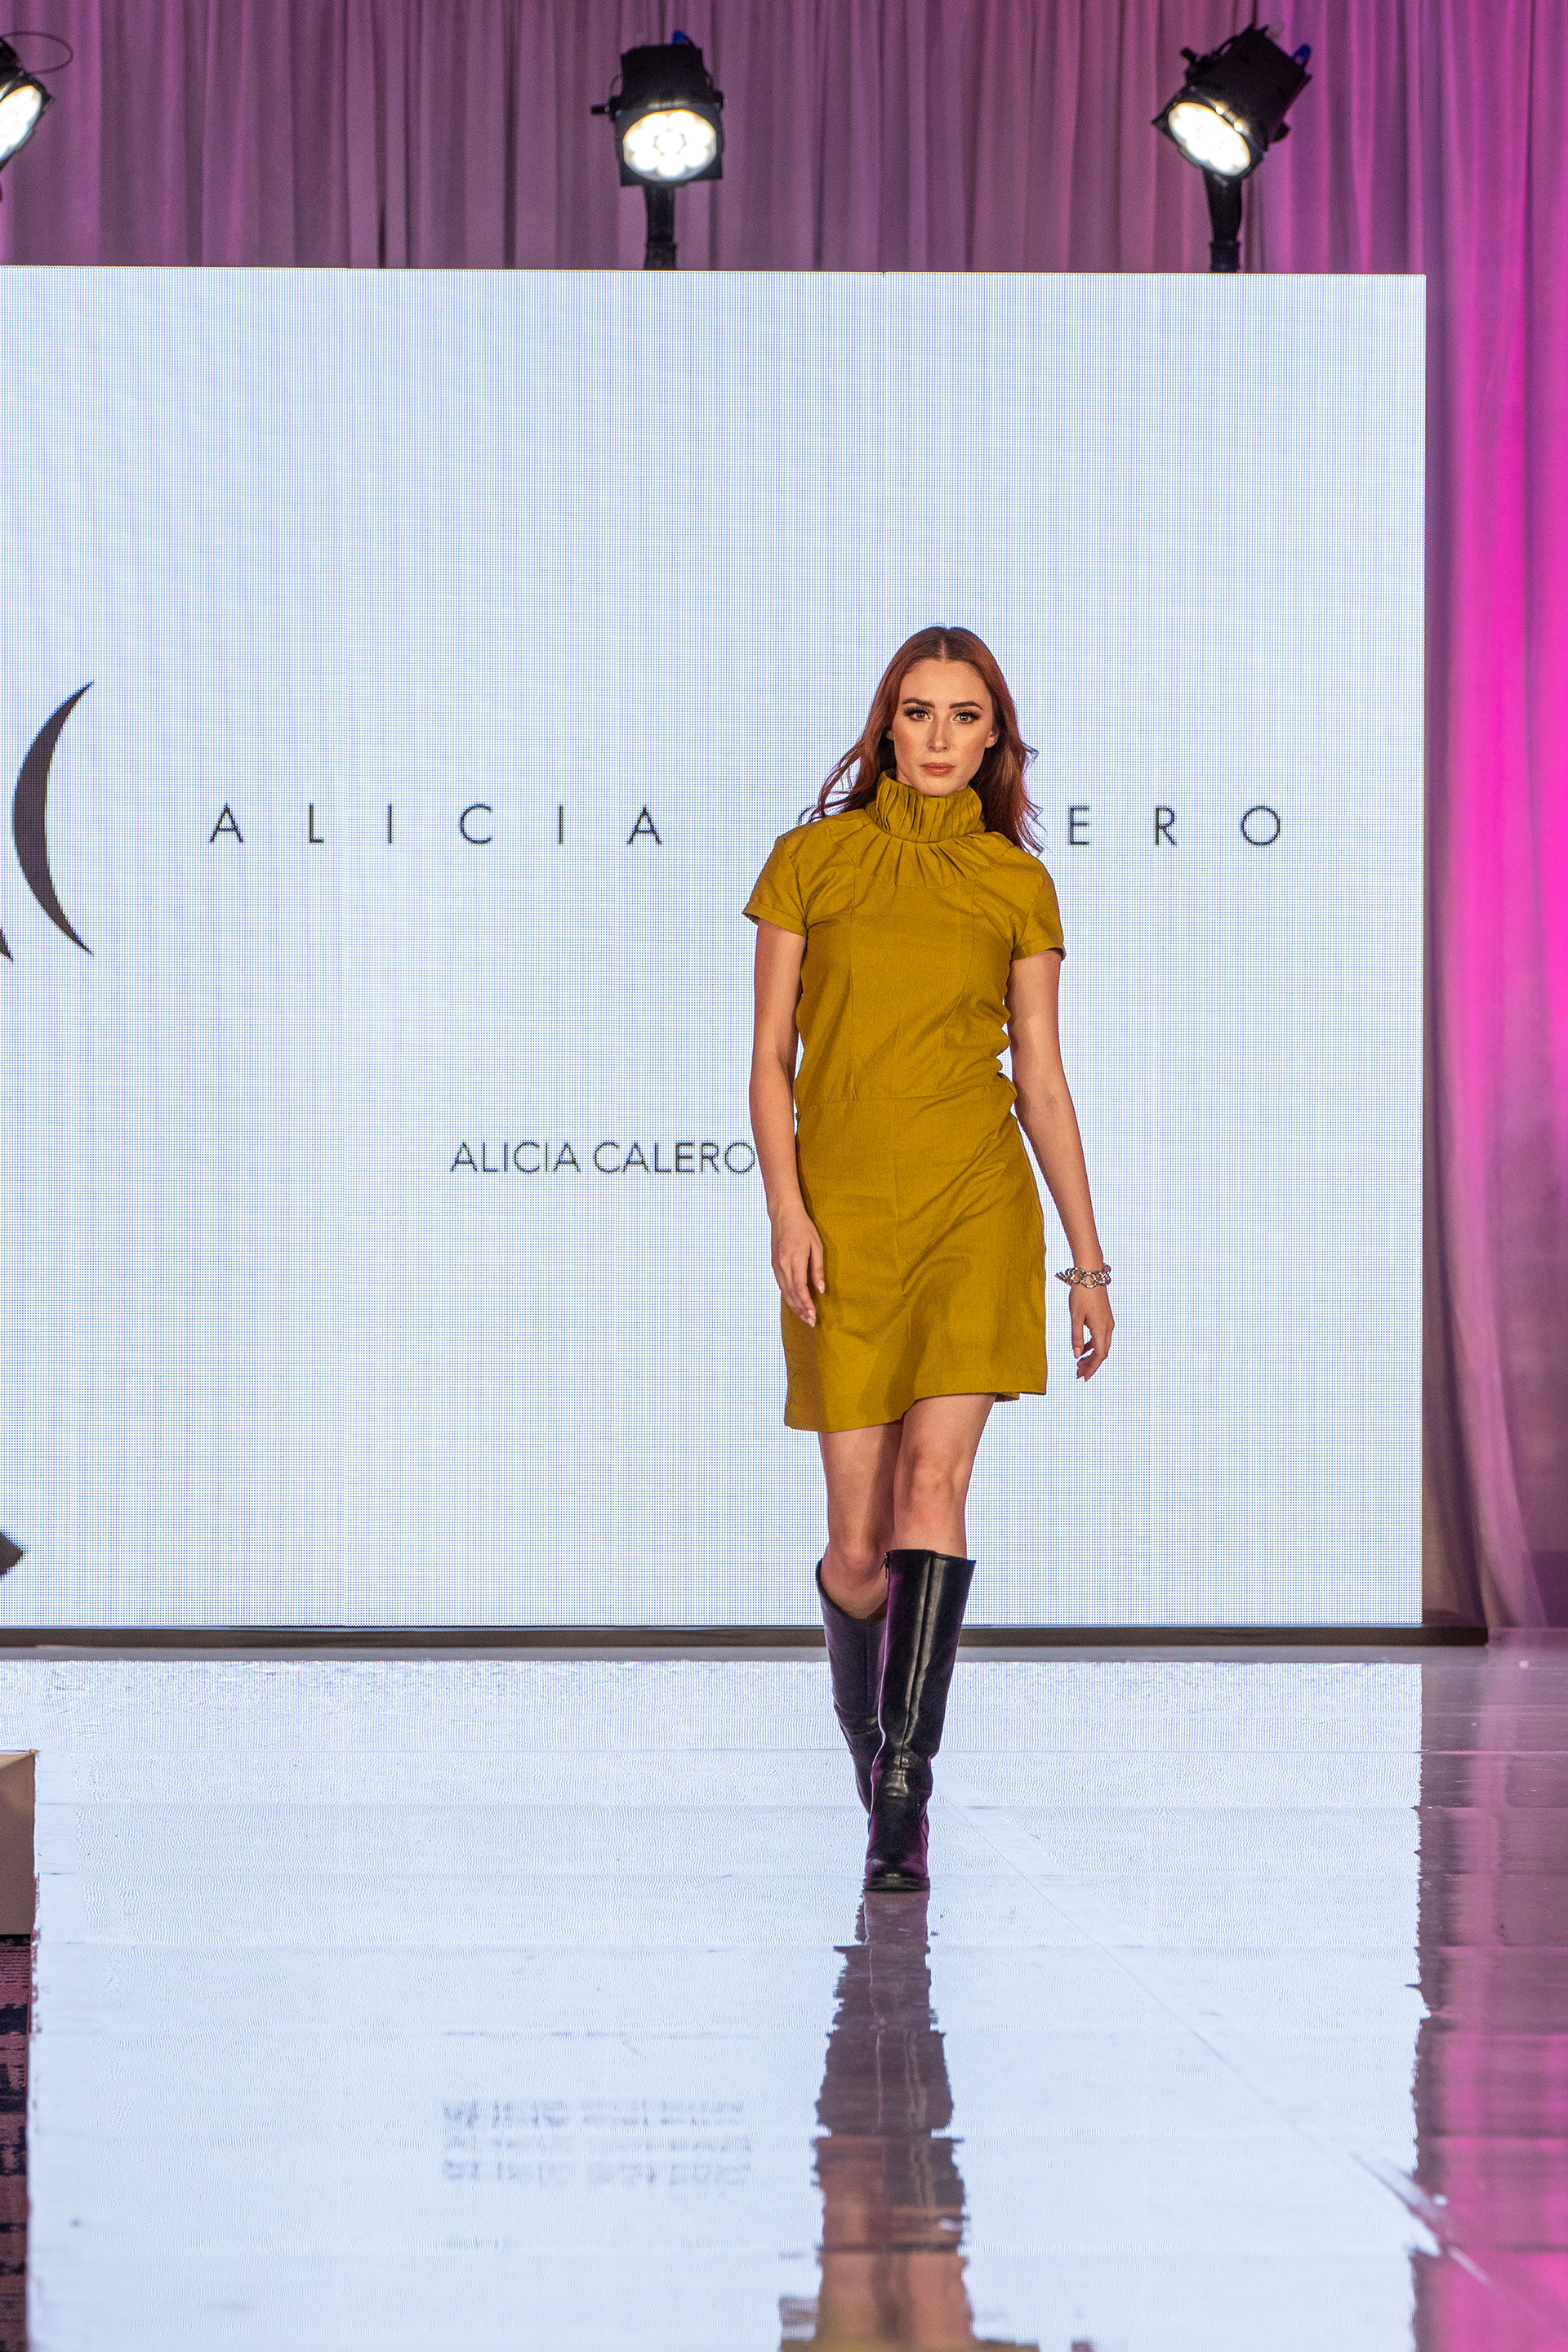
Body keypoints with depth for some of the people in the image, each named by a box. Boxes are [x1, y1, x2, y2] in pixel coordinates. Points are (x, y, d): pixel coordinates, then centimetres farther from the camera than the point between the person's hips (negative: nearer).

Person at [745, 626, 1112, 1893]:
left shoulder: (1018, 886, 8)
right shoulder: (814, 859, 5)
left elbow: (1043, 1083, 11)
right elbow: (770, 1060, 4)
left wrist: (1089, 1259, 9)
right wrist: (787, 1209, -9)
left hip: (977, 1205, 0)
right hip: (844, 1211, 0)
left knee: (934, 1483, -17)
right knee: (860, 1537, 0)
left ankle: (903, 1793, -19)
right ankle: (864, 1723, 30)